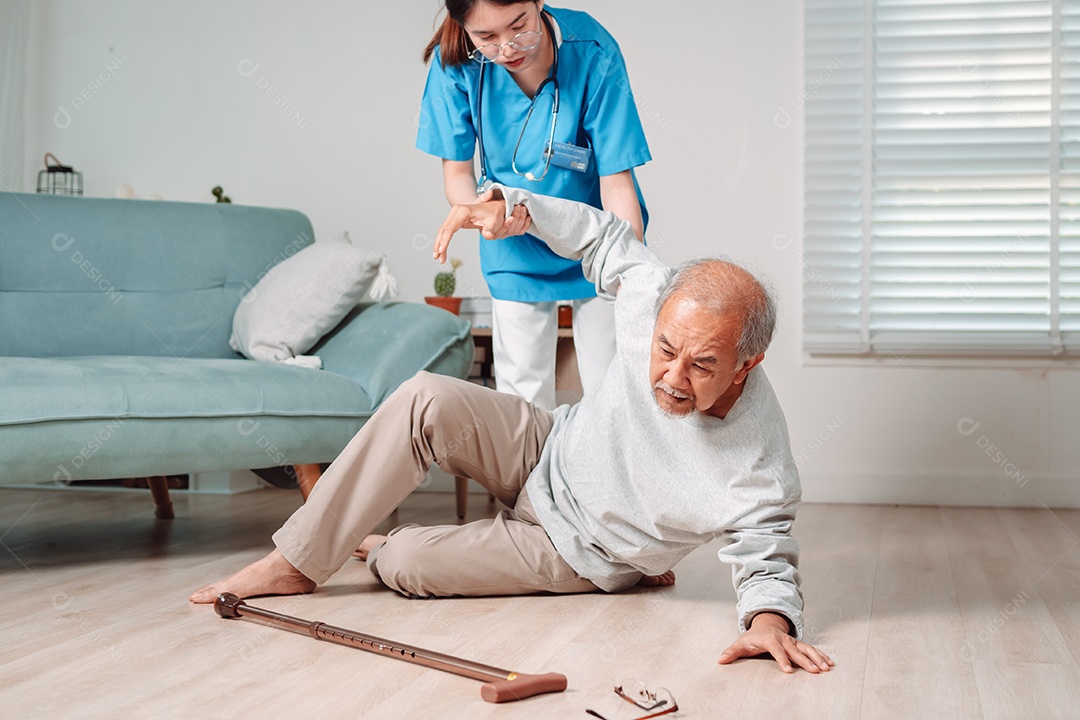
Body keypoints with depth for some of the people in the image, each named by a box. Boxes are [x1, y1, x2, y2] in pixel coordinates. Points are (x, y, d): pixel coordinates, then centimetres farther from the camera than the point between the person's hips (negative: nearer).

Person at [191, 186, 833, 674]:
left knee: (408, 567, -15)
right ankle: (298, 561, -9)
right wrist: (507, 204, -15)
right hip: (550, 450, 4)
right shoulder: (659, 299, -24)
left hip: (577, 552, -3)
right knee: (427, 402, -20)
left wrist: (770, 619, -46)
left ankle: (376, 548, 26)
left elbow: (769, 562, -24)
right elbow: (605, 237, -6)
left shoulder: (758, 464, -35)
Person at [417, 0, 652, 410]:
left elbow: (617, 182, -24)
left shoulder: (593, 53, -26)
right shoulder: (455, 64, -19)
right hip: (516, 251, 2)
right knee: (523, 394, 6)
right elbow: (456, 172, -9)